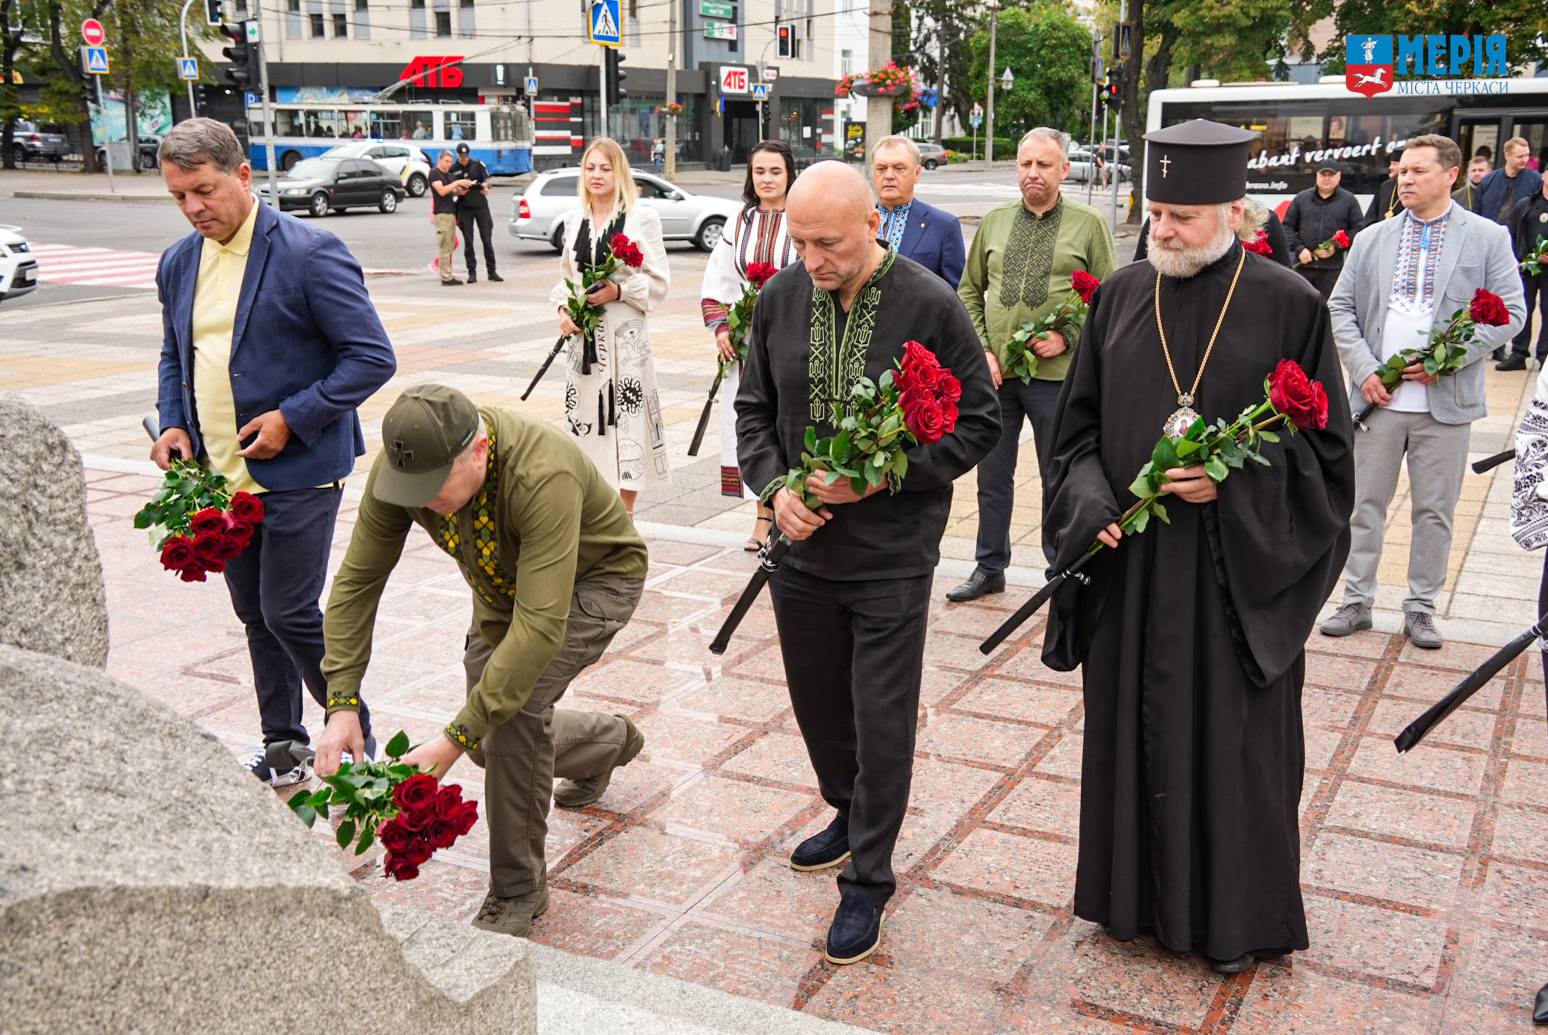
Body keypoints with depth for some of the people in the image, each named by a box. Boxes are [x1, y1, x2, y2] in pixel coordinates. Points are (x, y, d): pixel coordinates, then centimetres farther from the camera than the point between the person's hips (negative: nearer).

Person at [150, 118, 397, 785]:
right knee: (255, 617, 15)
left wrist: (292, 418, -18)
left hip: (296, 473, -7)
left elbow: (373, 358, -14)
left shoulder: (309, 253, -12)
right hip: (220, 475, 7)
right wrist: (173, 424, 3)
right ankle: (283, 749, 29)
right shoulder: (177, 265, 10)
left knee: (290, 614, -6)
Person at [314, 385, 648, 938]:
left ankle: (518, 891, -9)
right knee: (495, 746, 10)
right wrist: (342, 704, -28)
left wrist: (456, 738, -46)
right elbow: (356, 580, -18)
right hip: (504, 585, 7)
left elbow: (541, 626, -46)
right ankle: (609, 739, 43)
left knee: (516, 706, -28)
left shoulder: (542, 476, -44)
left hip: (596, 578, -6)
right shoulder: (403, 464, -26)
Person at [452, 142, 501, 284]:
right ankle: (472, 273, 6)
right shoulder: (453, 170, 5)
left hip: (481, 205, 0)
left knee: (487, 240, -1)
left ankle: (492, 272, 5)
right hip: (465, 208, 0)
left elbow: (486, 180, 0)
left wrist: (485, 187, -23)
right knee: (468, 242, 1)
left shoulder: (478, 164, 4)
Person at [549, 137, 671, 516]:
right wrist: (562, 309, 1)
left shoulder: (642, 218, -3)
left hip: (625, 335, -5)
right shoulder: (574, 220, 13)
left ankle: (624, 513, 5)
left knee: (625, 416, -5)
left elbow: (659, 282, -4)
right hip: (583, 335, 5)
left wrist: (618, 290, -18)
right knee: (585, 415, 5)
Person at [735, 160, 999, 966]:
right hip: (802, 544, 5)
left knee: (881, 723, 3)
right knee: (817, 702, 19)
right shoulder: (780, 298, -1)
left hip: (892, 557, -4)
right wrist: (774, 488, -8)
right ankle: (849, 814, 45)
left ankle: (867, 879, 20)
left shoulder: (930, 307, -13)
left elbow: (977, 423, -7)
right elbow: (754, 409, 9)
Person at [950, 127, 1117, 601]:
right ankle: (990, 568, 27)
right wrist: (981, 351, -1)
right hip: (995, 371, 3)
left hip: (1055, 373, -3)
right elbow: (969, 292, 11)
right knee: (993, 476, 13)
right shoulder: (995, 222, 8)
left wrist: (1067, 338, -13)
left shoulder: (1089, 224, -1)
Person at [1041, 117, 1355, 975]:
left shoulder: (1289, 306, -7)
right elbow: (1079, 425, 8)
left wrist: (1234, 484, -18)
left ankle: (1237, 916, 27)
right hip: (1129, 566, 4)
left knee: (1231, 739, 8)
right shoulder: (1121, 297, 3)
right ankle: (1139, 893, 33)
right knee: (1134, 727, 13)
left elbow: (1325, 448, -4)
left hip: (1237, 572, -3)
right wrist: (1091, 505, -8)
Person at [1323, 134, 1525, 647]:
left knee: (1435, 510, 6)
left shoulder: (1488, 238, 1)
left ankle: (1420, 608, 18)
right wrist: (1364, 370, -7)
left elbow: (1509, 313, -2)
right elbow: (1340, 308, 7)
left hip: (1445, 400, -2)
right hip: (1378, 395, 2)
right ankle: (1357, 601, 19)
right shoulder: (1371, 240, 8)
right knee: (1366, 504, 8)